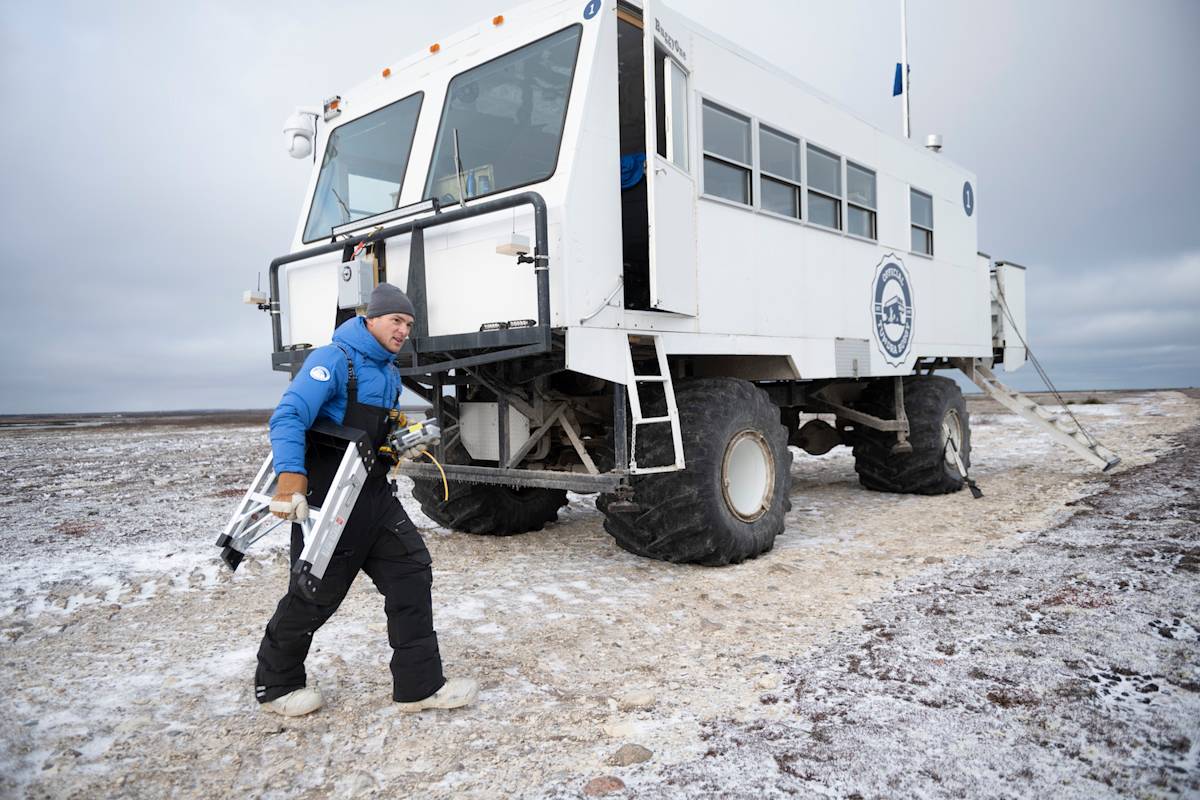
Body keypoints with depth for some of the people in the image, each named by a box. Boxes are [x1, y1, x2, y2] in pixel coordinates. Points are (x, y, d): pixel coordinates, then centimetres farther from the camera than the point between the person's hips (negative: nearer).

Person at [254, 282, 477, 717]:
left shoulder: (389, 372, 13)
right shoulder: (333, 360, -14)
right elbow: (289, 417, -26)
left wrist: (403, 445, 8)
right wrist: (290, 475, -40)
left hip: (375, 494, 8)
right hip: (327, 500, -8)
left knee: (412, 573, 2)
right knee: (315, 594, 4)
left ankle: (419, 685, 11)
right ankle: (275, 685, 30)